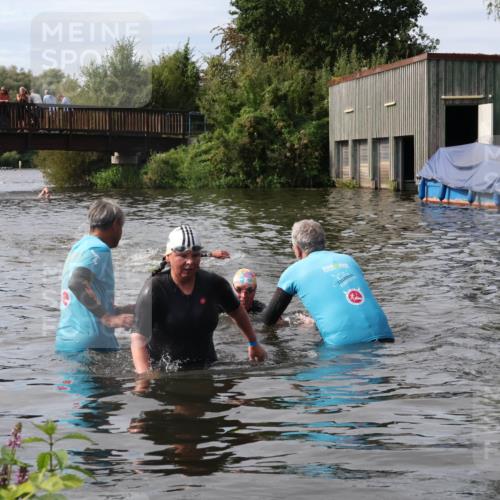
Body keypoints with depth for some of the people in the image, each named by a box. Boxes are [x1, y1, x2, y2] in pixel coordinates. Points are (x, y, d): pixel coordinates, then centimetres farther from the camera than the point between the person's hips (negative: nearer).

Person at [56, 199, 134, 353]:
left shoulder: (79, 247, 19)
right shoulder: (99, 249, -8)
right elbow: (77, 283, -26)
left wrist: (119, 311, 32)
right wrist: (108, 318, -26)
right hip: (92, 345, -9)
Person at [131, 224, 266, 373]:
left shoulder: (213, 284, 1)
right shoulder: (154, 289, -11)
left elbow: (237, 311, 22)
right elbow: (138, 340, -20)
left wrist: (253, 344, 32)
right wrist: (145, 377, -36)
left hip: (205, 369, 2)